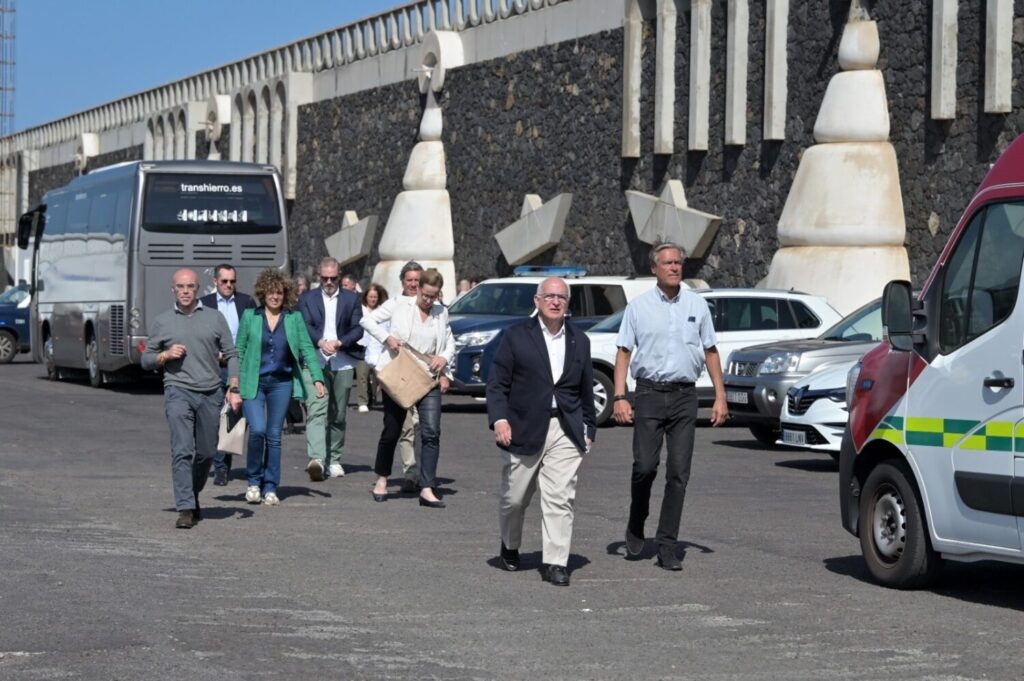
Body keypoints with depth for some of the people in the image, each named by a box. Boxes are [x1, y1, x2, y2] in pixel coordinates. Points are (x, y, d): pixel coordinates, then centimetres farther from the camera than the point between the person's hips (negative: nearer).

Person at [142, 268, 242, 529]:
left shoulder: (215, 318, 9)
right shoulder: (162, 322, 9)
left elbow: (231, 355, 9)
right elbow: (146, 360, 14)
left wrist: (234, 389, -2)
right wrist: (166, 355, -6)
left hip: (211, 393, 2)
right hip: (178, 391, -2)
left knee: (206, 452, 8)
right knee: (182, 451, -13)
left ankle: (193, 496, 30)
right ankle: (185, 509, -15)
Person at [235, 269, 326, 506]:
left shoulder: (294, 318, 5)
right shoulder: (249, 317, 2)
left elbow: (307, 349, 2)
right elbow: (238, 352, 4)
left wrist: (317, 378, -9)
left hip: (281, 382, 2)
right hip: (253, 383, -2)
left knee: (274, 436, 4)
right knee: (257, 430, -16)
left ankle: (270, 488, 13)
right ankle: (254, 481, 3)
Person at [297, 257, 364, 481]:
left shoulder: (352, 299, 12)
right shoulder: (307, 299, 10)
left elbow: (358, 329, 4)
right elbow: (304, 326, -2)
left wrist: (339, 342, -14)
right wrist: (321, 342, -20)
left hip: (342, 364, 2)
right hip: (314, 362, -2)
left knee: (338, 415, 7)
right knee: (316, 411, -17)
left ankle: (334, 460, 18)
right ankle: (316, 459, -29)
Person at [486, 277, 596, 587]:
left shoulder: (579, 341, 13)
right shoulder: (516, 337, 2)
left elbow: (586, 389, 17)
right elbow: (497, 383, -2)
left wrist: (589, 429, 15)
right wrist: (499, 419, -15)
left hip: (566, 431, 2)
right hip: (524, 430, -2)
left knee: (560, 499, -7)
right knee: (514, 498, 9)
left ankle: (556, 563, -5)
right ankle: (510, 546, 35)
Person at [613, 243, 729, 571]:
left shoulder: (697, 305, 10)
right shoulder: (639, 306, 4)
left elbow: (710, 351, 14)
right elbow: (623, 353, 3)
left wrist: (720, 397, 7)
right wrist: (620, 397, -7)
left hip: (684, 396, 2)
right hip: (649, 394, -2)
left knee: (679, 472, -1)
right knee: (645, 466, -8)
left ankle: (667, 546, 4)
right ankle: (636, 526, 19)